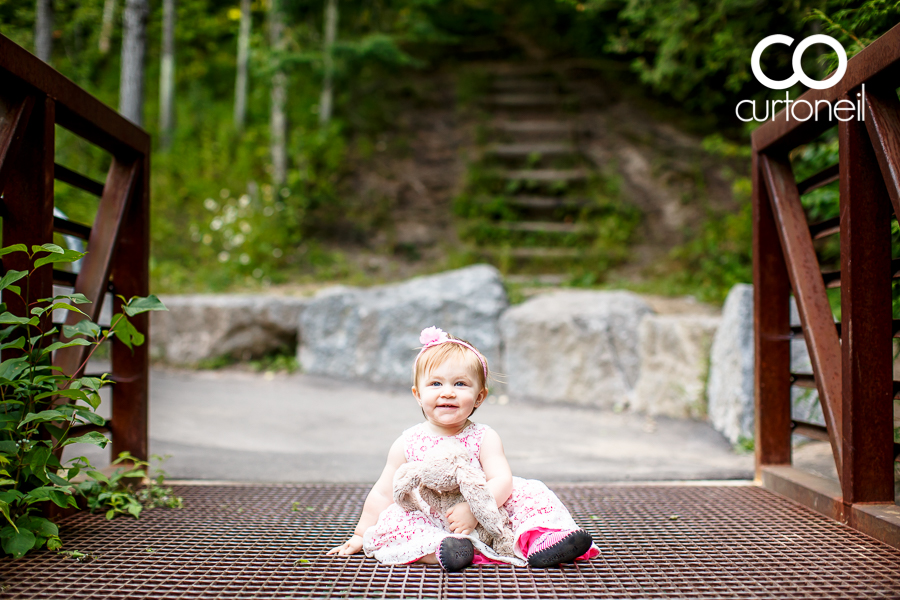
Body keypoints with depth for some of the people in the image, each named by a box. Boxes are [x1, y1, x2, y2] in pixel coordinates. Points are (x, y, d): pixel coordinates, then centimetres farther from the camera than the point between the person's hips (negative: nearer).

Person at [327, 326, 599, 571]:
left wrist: (474, 509, -32)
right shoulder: (407, 444, -1)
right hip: (427, 525, 0)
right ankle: (437, 550, -43)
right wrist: (360, 536, 5)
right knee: (390, 522, -28)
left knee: (528, 492, -15)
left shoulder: (484, 438, -3)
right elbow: (382, 493, 6)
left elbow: (502, 480, -15)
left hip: (483, 519, 1)